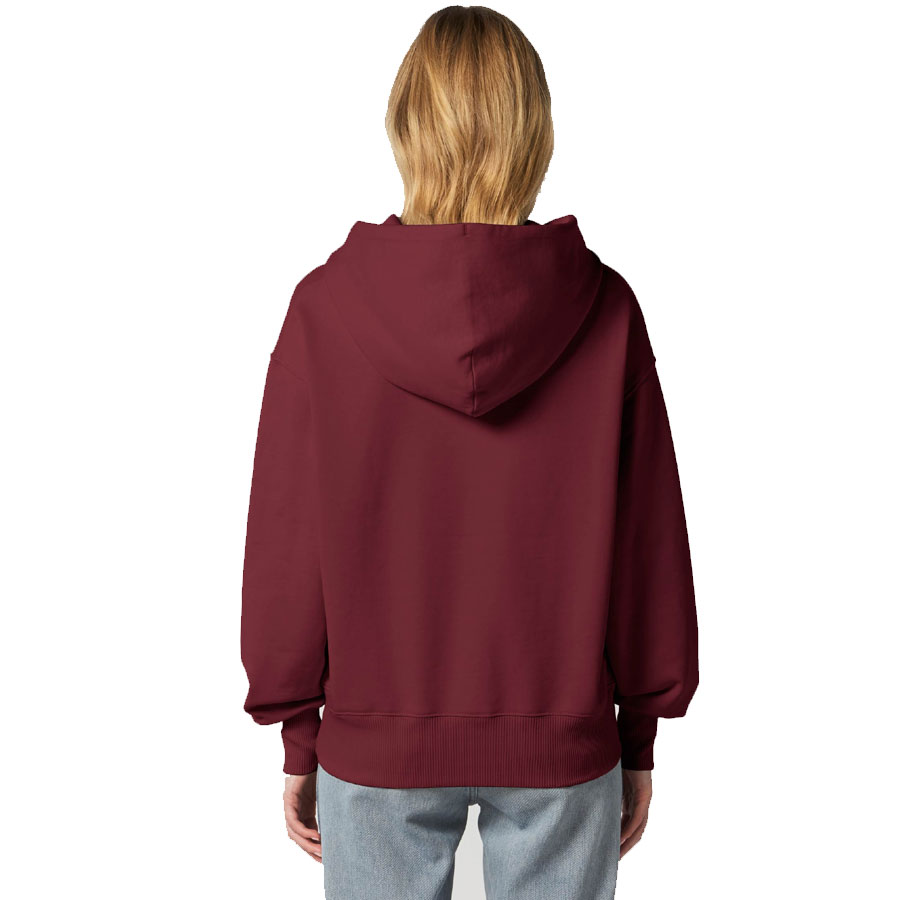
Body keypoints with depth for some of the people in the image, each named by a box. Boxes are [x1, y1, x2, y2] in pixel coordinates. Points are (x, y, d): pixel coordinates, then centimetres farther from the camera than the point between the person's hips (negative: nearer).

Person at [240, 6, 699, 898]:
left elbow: (286, 543, -6)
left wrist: (297, 736, 6)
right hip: (562, 744, 1)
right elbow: (647, 539, -5)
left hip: (377, 741, 0)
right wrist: (640, 736, 8)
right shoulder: (603, 309, -9)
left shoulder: (326, 307, -11)